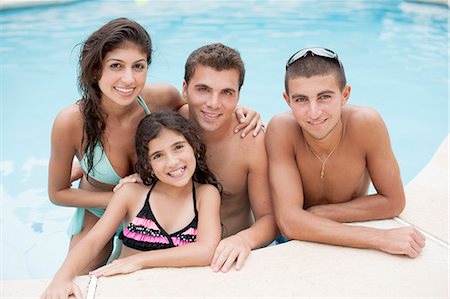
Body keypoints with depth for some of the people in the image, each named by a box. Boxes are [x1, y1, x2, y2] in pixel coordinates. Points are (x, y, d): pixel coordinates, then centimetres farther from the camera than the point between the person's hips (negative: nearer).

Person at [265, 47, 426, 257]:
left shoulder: (367, 123, -22)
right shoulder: (281, 130, -23)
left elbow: (393, 202, -11)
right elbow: (289, 222, -29)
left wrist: (318, 213, -19)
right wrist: (380, 238, -31)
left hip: (352, 244, 2)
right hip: (296, 244, -2)